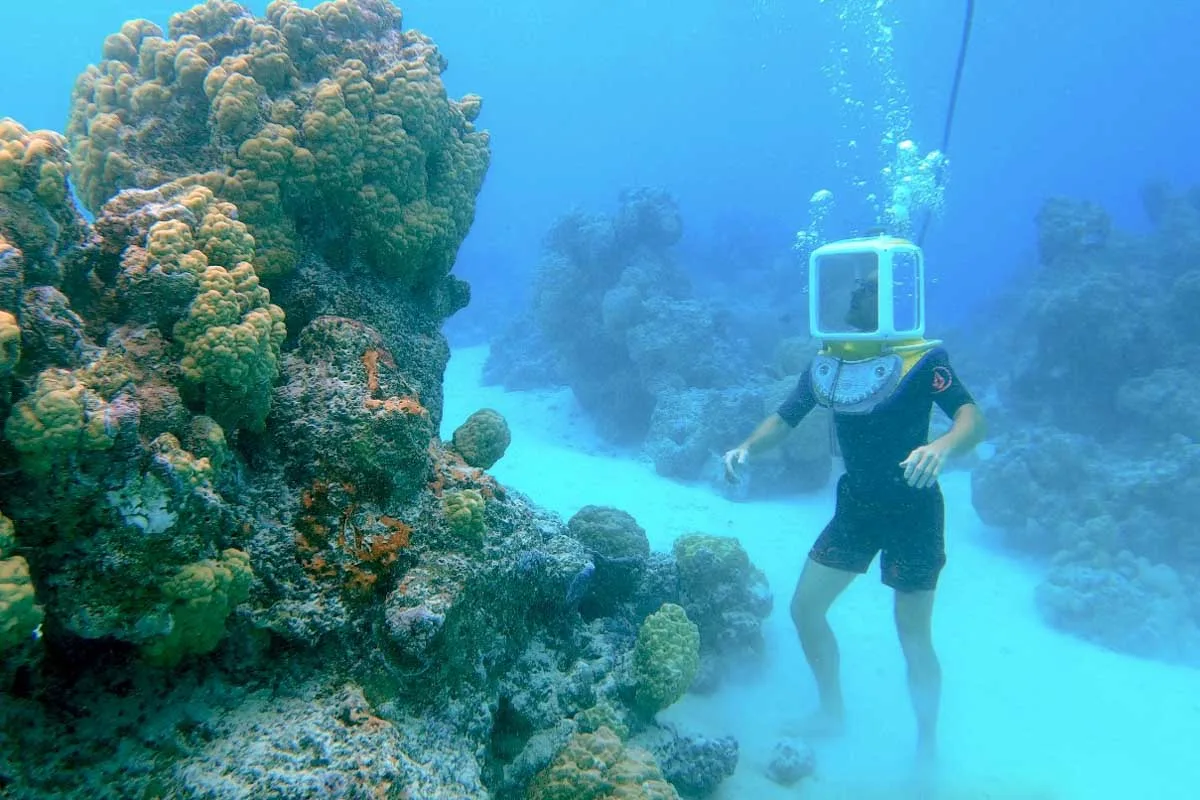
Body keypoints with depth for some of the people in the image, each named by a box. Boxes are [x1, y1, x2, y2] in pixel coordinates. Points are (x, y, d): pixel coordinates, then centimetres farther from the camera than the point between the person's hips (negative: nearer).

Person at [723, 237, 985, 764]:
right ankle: (832, 711, 31)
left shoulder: (922, 358, -17)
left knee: (914, 640, 5)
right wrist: (746, 448, -15)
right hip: (855, 507, 5)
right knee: (805, 607, 7)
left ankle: (927, 742, 31)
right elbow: (783, 420, 4)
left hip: (913, 510, -5)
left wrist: (942, 447, -48)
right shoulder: (827, 362, -1)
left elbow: (972, 418, -27)